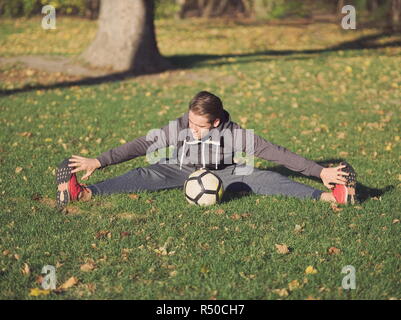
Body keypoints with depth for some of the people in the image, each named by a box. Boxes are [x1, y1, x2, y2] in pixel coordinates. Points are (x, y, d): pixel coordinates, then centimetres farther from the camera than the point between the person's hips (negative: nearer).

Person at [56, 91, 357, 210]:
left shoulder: (234, 133, -23)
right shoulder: (177, 128, -20)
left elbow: (275, 152, -22)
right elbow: (139, 145, -19)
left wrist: (320, 171, -25)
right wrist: (97, 161, -26)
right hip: (183, 172, 1)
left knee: (262, 178, -25)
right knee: (148, 175, -27)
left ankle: (327, 196, -38)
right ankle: (84, 193, -44)